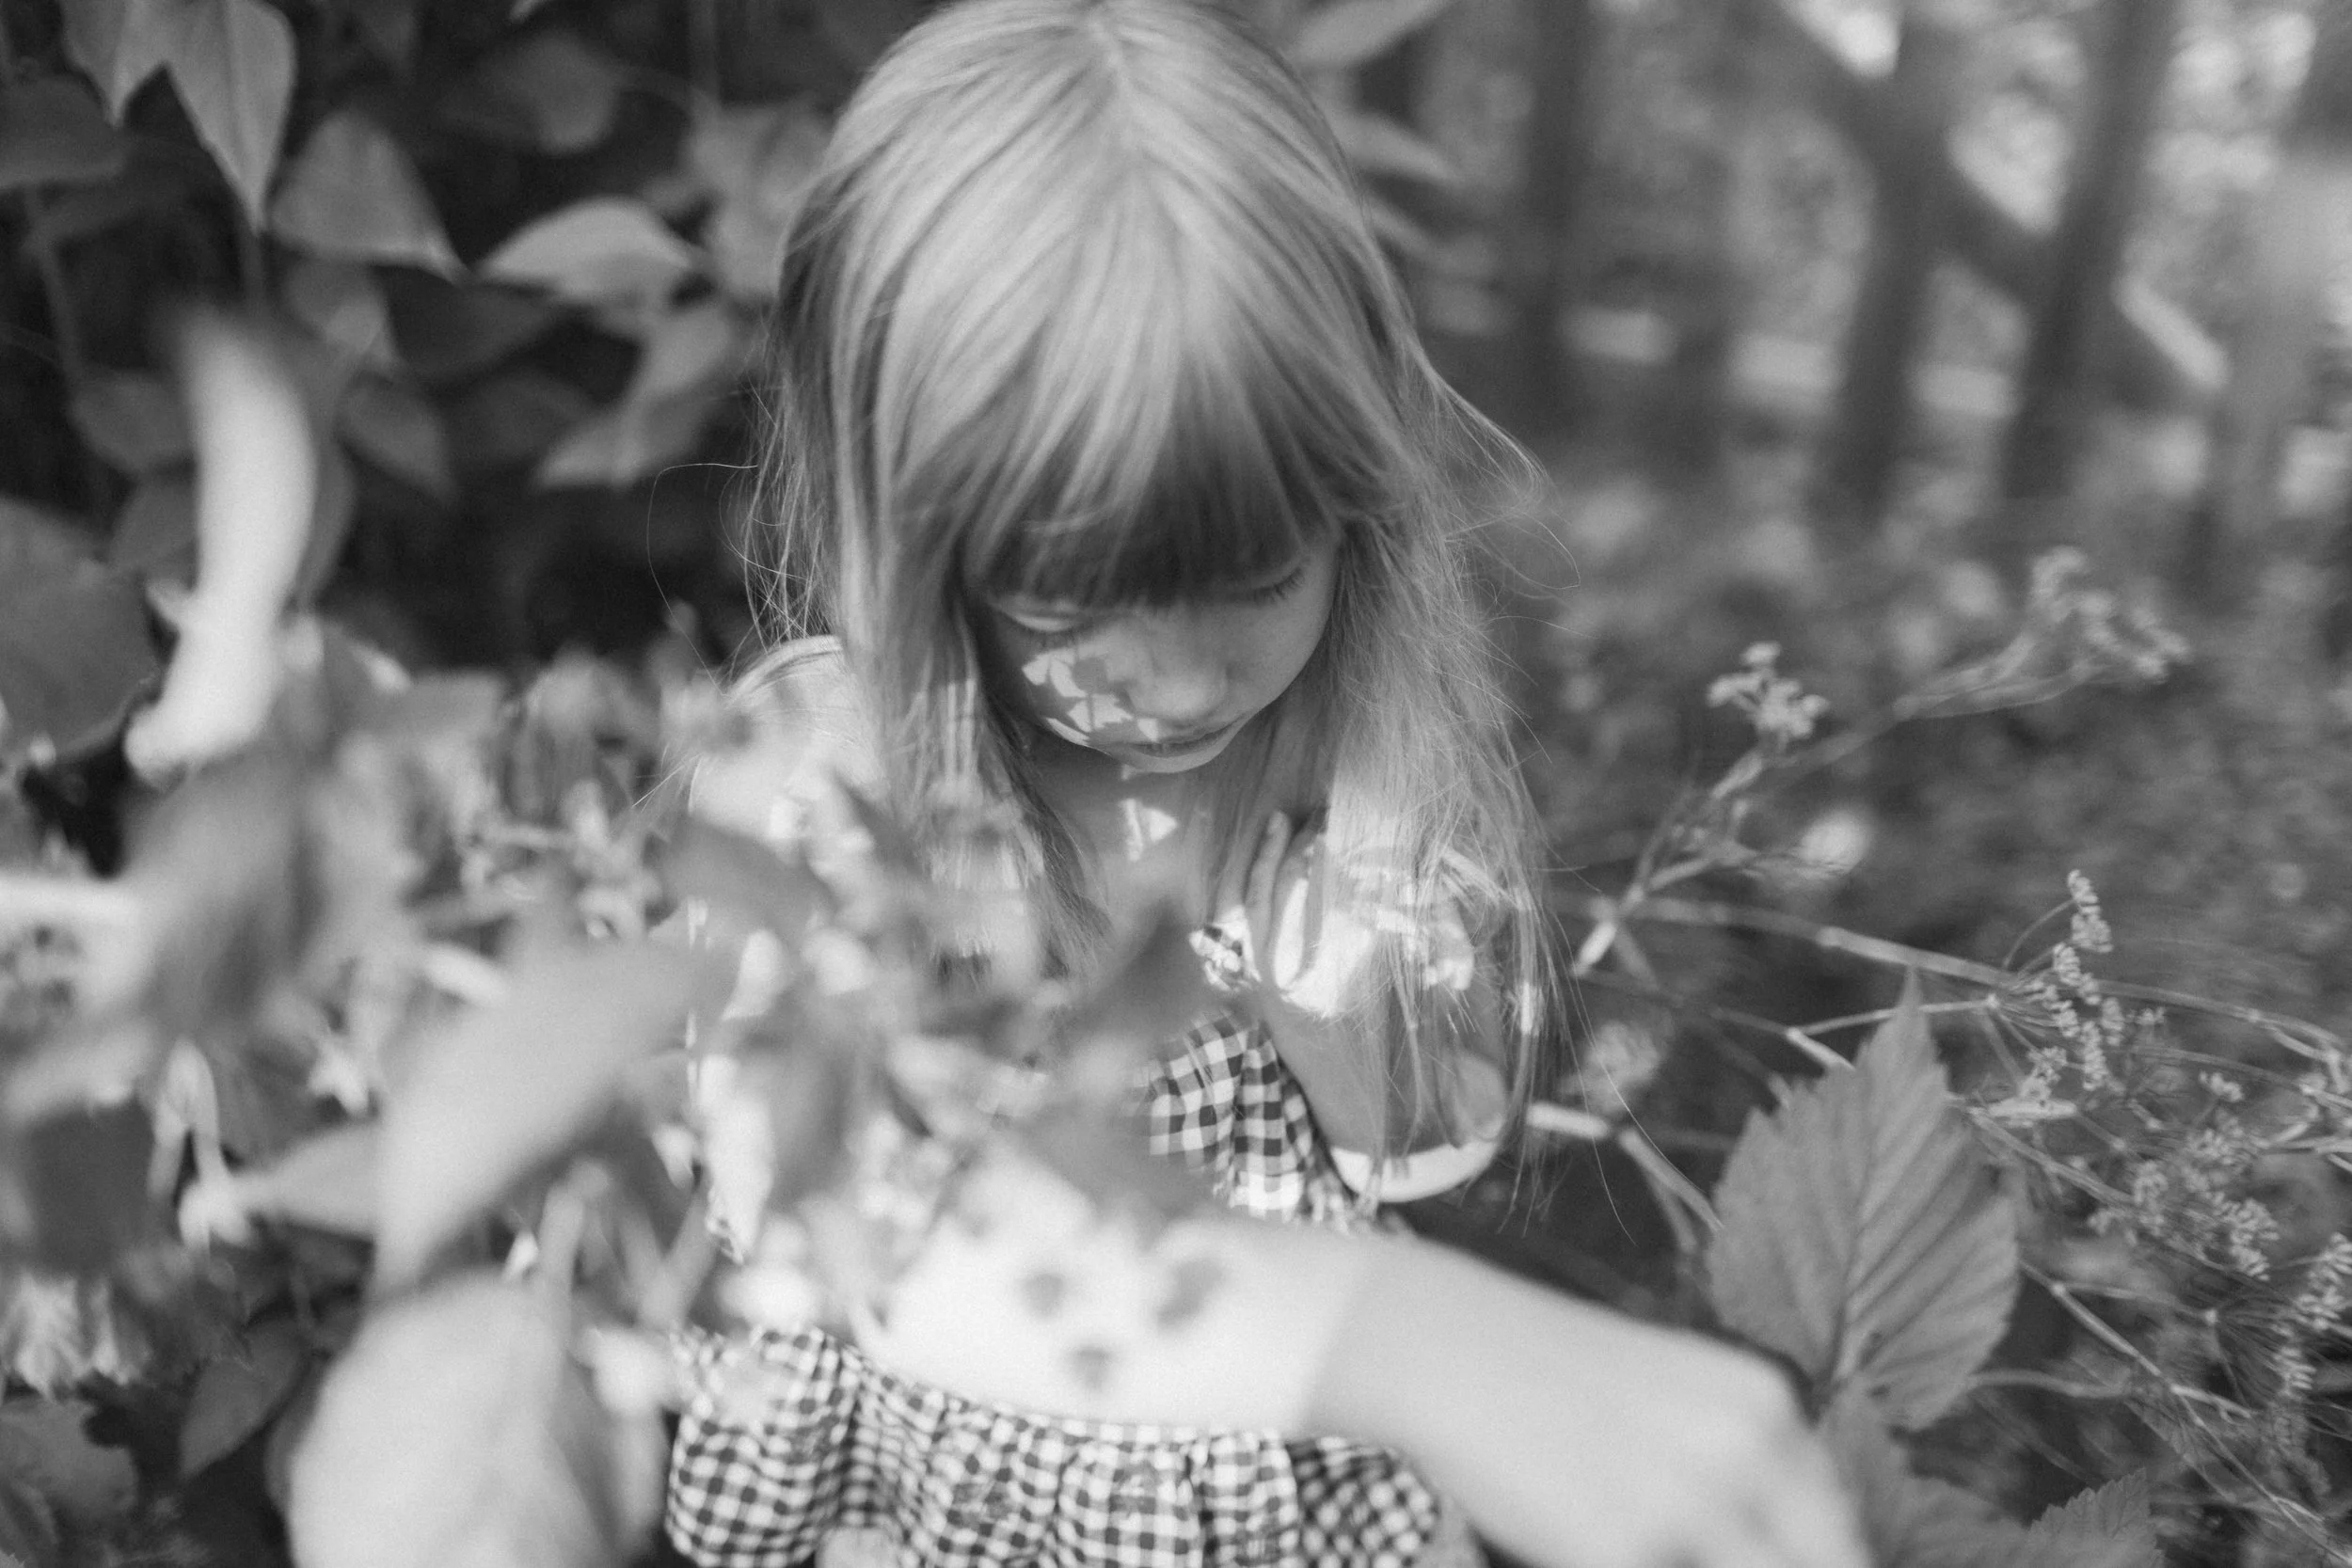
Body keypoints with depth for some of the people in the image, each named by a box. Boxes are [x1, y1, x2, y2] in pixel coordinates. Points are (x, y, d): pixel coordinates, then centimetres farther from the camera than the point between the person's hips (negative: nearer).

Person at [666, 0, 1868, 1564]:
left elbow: (1434, 1141, -13)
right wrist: (1393, 1338, -55)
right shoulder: (814, 765, -27)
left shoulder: (1377, 735, -19)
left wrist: (1269, 893, -30)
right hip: (943, 1434, -1)